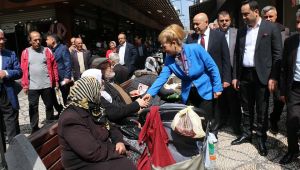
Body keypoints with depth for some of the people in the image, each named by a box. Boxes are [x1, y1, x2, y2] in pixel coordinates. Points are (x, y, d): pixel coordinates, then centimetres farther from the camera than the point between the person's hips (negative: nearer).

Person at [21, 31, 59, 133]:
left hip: (47, 85, 0)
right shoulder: (25, 53, 2)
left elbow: (54, 67, 2)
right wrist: (24, 85, -3)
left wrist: (56, 81, 0)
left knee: (49, 106, 13)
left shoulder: (47, 51, 1)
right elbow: (23, 70, 0)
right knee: (33, 107, 9)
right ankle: (34, 128, 23)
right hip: (32, 86, 0)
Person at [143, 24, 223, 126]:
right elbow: (162, 77, -12)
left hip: (205, 90, -4)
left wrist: (217, 88, -12)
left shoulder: (195, 49, -21)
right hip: (188, 93, 4)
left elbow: (212, 67, -14)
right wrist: (150, 92, -22)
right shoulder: (169, 59, -8)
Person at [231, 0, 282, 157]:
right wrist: (235, 76, 7)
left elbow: (278, 54, -6)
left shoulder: (271, 28, -3)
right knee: (246, 108, 14)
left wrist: (273, 77, -12)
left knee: (262, 110, 6)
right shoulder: (241, 31, 9)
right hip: (244, 75, 4)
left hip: (262, 75, -4)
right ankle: (246, 134, 29)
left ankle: (261, 138, 21)